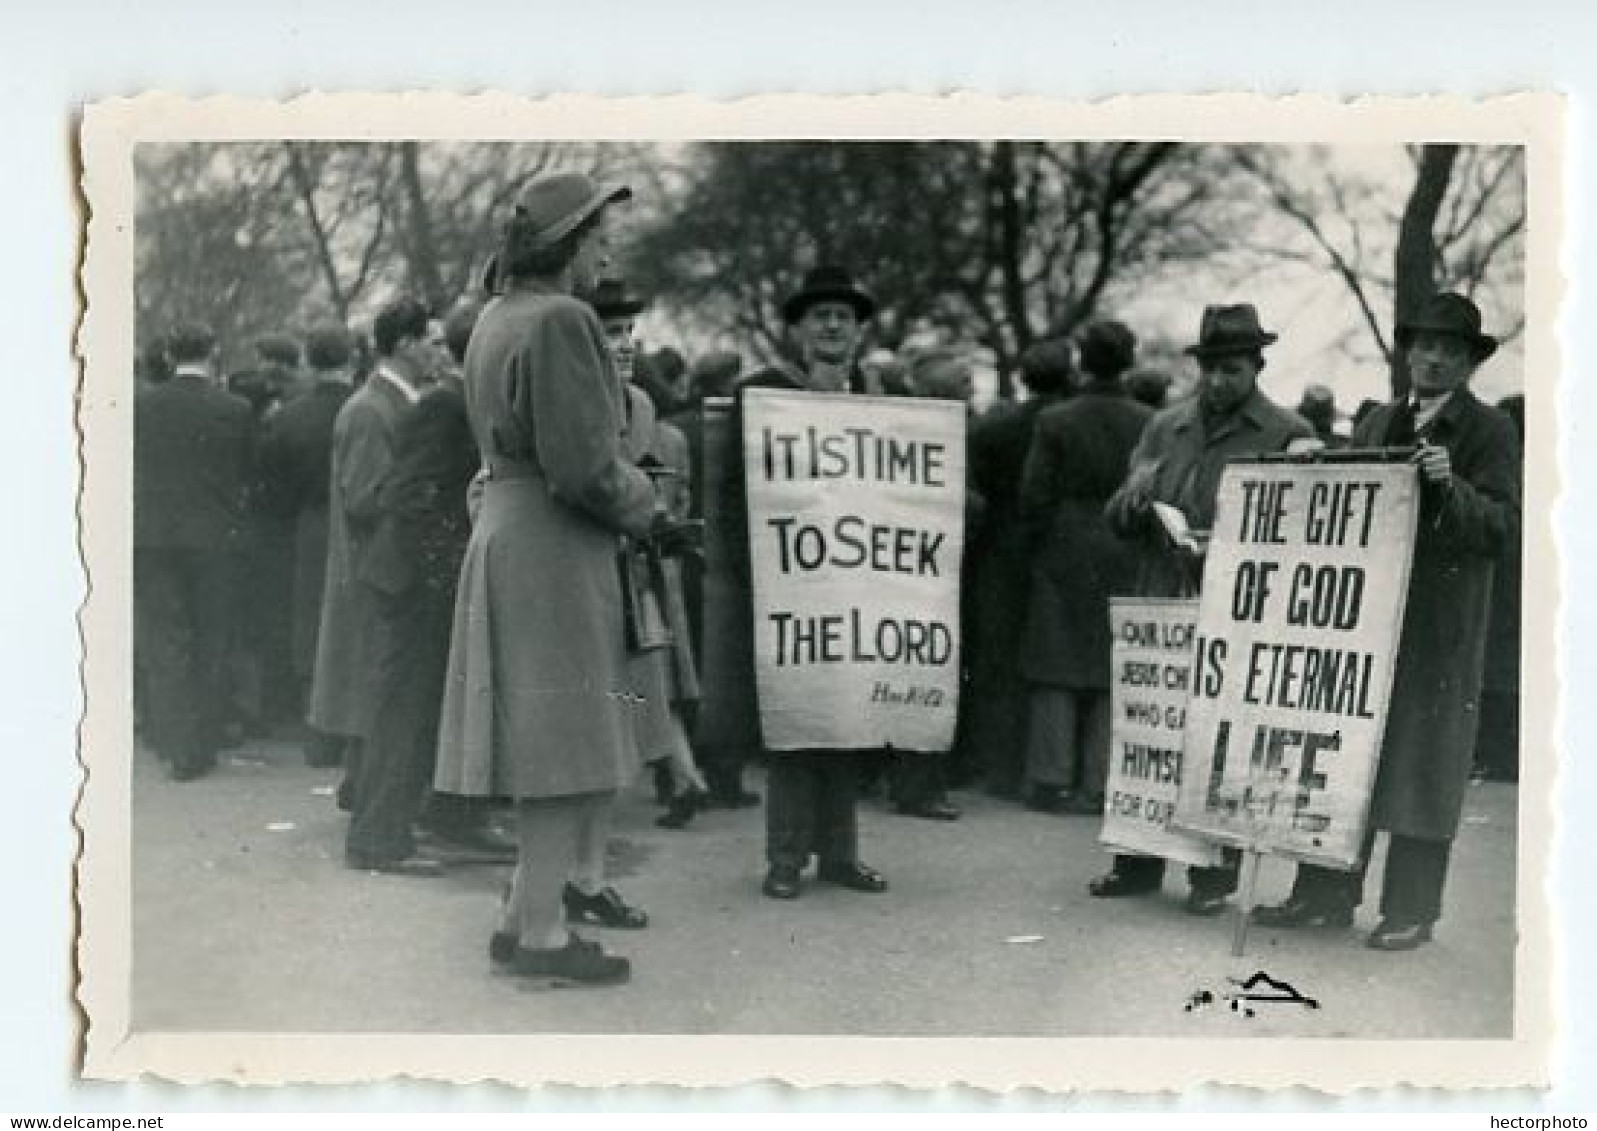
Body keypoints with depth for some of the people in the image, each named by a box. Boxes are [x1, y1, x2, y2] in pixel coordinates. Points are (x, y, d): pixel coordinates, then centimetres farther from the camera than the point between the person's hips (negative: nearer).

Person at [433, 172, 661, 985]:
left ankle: (526, 917, 19)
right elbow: (581, 465, -21)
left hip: (504, 533, 10)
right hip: (553, 550, -10)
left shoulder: (494, 321, 14)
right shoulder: (561, 320, -15)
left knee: (550, 742, 14)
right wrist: (644, 508, -3)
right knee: (566, 740, -4)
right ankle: (539, 934, 0)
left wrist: (630, 490, 12)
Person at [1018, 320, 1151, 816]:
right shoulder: (1148, 423, -4)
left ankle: (1052, 780, 6)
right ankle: (1100, 784, 6)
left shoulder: (1054, 421, -6)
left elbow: (1033, 497, -5)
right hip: (1126, 559, 1)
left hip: (1064, 554, -1)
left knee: (1058, 673, 6)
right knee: (1114, 673, 6)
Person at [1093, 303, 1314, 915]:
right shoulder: (1165, 427, 14)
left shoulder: (1287, 435, 0)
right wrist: (1136, 500, -7)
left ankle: (1214, 872, 10)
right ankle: (1140, 860, 17)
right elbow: (1118, 519, 15)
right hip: (1159, 609, 4)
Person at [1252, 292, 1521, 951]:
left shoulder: (1489, 433, -1)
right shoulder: (1378, 424, 16)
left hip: (1440, 630, -5)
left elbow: (1503, 531, -9)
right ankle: (1326, 896, 11)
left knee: (1421, 764, -1)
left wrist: (1452, 486, -24)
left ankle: (1411, 911, 6)